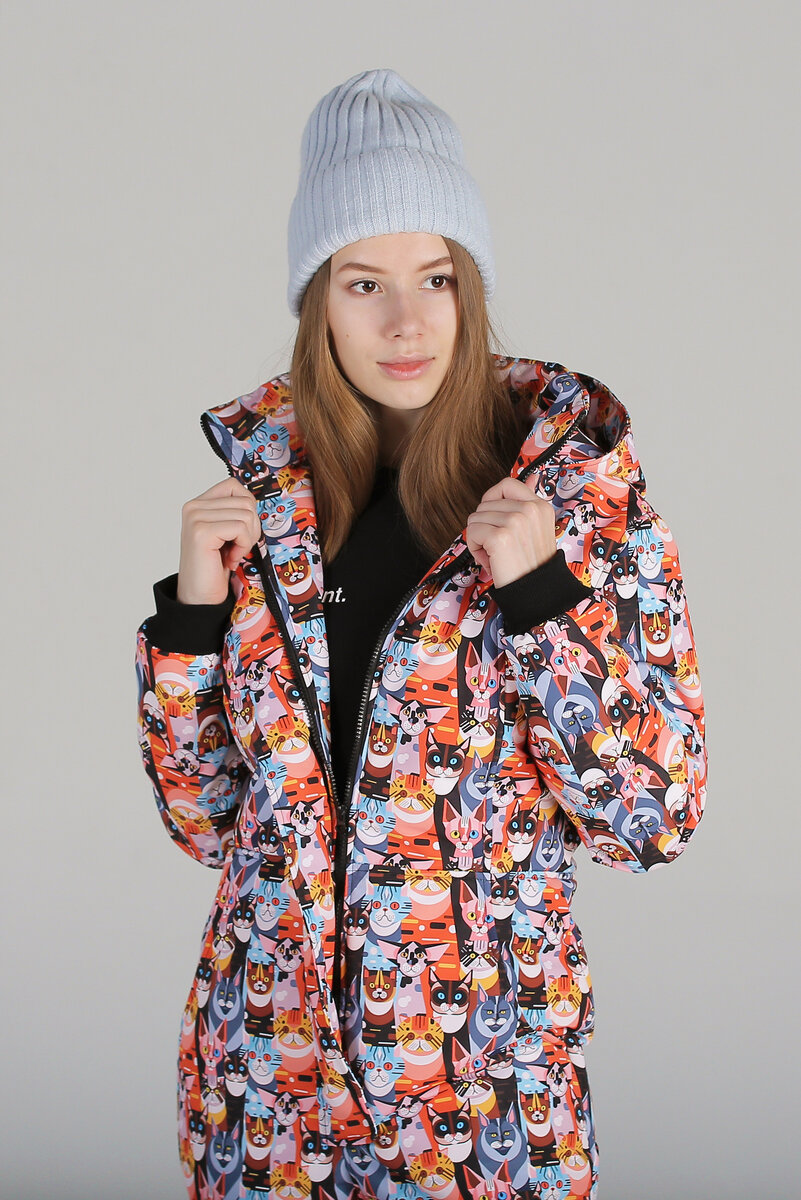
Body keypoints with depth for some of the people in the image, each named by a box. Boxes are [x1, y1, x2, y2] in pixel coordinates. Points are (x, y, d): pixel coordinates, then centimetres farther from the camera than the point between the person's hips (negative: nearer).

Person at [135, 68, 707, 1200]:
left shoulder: (582, 478, -9)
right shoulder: (255, 479, -2)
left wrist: (542, 595, -21)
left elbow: (656, 819, -10)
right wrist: (193, 607, -12)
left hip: (489, 1082, -2)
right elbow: (204, 813, 3)